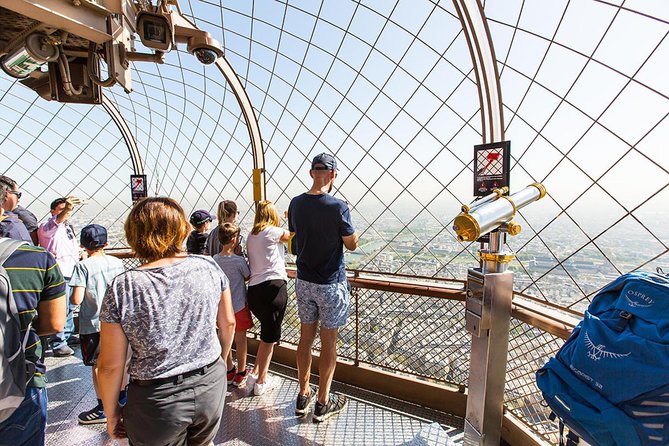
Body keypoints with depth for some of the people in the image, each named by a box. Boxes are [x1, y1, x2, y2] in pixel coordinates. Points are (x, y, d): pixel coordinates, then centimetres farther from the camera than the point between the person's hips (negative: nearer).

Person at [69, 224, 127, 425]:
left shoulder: (83, 266, -15)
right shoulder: (117, 263, -2)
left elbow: (76, 299, -18)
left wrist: (71, 296, 3)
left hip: (93, 324, -4)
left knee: (97, 365, 8)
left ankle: (103, 409, 19)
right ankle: (122, 396, 35)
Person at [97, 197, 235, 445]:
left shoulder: (122, 288, -16)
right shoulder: (209, 267, -10)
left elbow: (110, 366, -10)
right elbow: (228, 324, 0)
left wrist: (112, 414, 7)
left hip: (157, 400, -2)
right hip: (210, 387, 3)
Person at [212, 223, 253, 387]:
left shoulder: (214, 259, -6)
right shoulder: (239, 260, -21)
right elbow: (249, 277, -7)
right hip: (238, 306, -5)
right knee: (240, 339, 10)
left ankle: (229, 371, 32)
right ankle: (241, 374, 23)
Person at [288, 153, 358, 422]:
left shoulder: (296, 204, -3)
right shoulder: (337, 207, -19)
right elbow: (352, 245, -9)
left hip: (304, 281, 5)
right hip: (331, 284, -5)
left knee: (306, 338, 17)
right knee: (328, 343, 9)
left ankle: (303, 395, 33)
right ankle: (323, 403, 23)